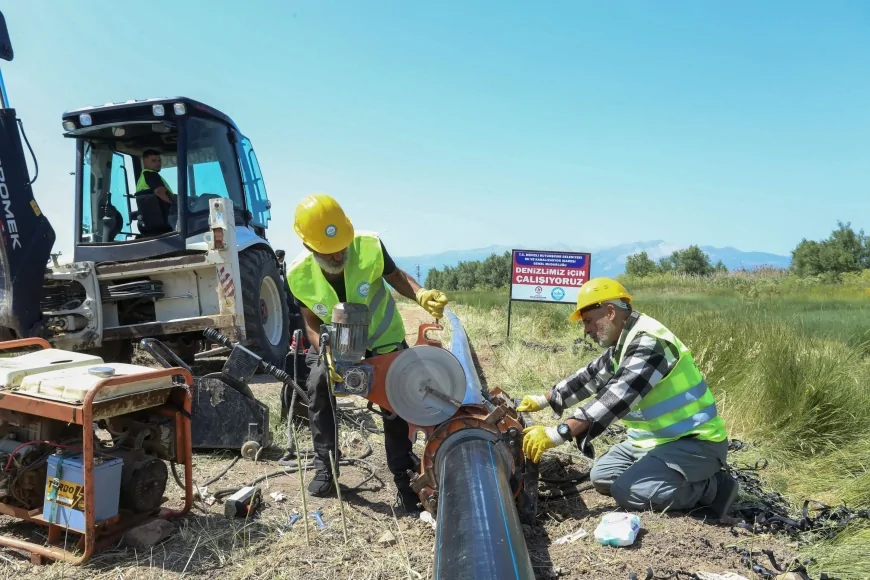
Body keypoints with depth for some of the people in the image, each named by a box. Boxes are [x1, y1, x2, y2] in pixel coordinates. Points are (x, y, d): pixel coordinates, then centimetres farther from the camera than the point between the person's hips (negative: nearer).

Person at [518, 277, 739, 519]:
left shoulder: (649, 343, -25)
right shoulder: (623, 343, 7)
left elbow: (616, 397, -36)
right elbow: (590, 376, 20)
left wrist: (558, 434, -40)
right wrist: (544, 400, 18)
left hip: (694, 442, -9)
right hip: (657, 438, 9)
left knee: (627, 491, -24)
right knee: (602, 476, 5)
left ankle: (714, 488, -5)